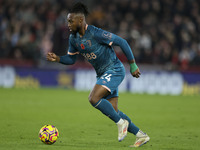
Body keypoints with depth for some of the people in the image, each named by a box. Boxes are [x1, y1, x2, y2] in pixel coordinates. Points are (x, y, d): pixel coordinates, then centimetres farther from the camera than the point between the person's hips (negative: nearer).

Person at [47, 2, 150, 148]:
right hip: (103, 74, 9)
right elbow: (71, 59, 15)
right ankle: (141, 135, 18)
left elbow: (122, 42, -16)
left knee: (94, 99, -23)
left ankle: (121, 122, -6)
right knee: (112, 110, 6)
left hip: (114, 70, -8)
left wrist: (133, 65, -12)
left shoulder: (96, 33, -22)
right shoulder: (73, 38, 2)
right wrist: (57, 58, -6)